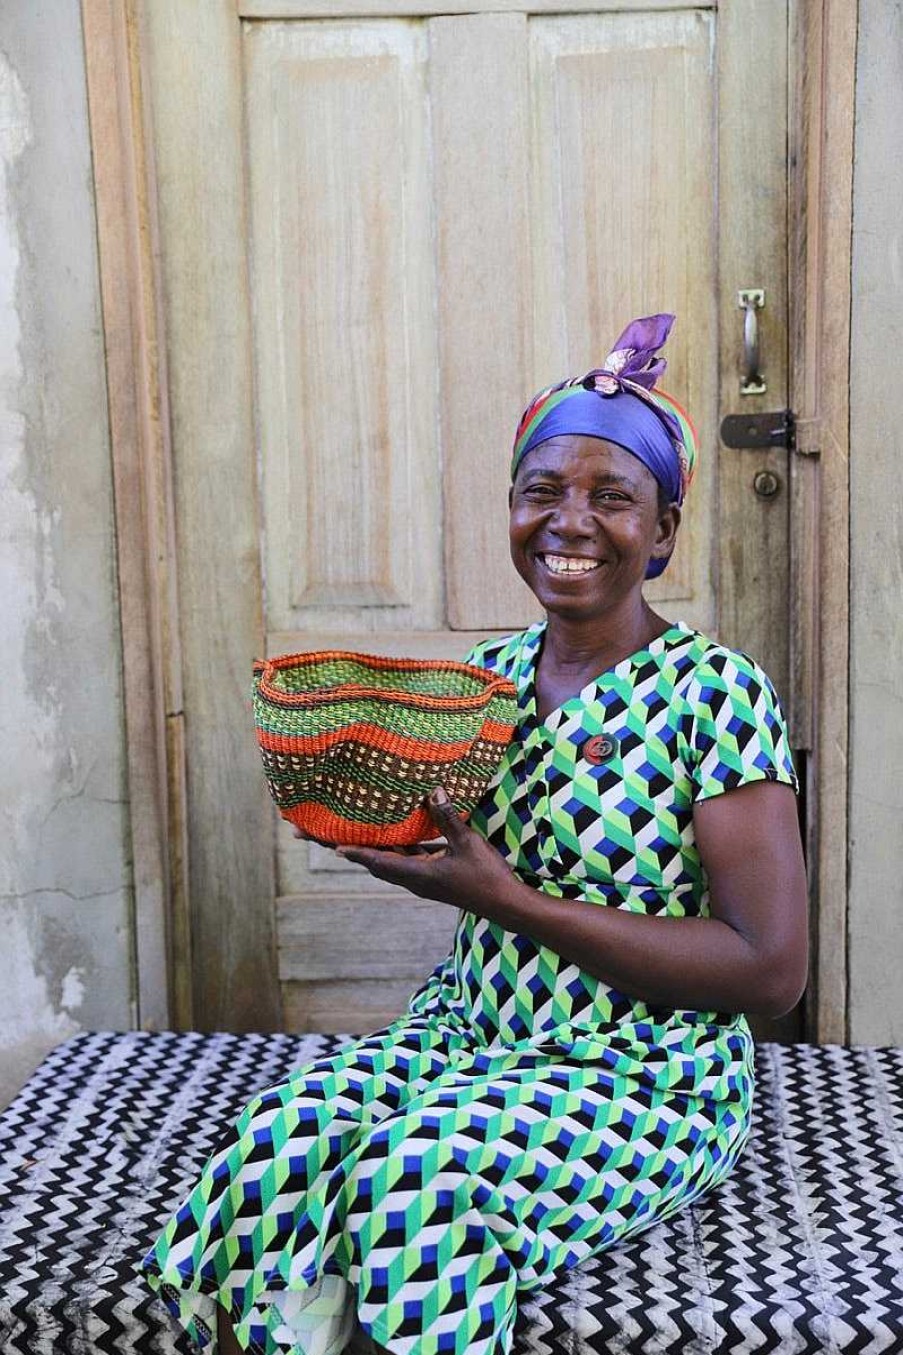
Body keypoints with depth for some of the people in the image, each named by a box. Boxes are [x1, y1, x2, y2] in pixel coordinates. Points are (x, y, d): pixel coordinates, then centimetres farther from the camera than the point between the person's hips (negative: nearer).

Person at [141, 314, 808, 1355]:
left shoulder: (716, 694, -13)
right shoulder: (492, 672, 4)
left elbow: (773, 971, -17)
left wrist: (508, 898, -21)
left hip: (639, 1083, -4)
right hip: (463, 1029, 5)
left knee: (414, 1176, -30)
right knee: (283, 1142, -23)